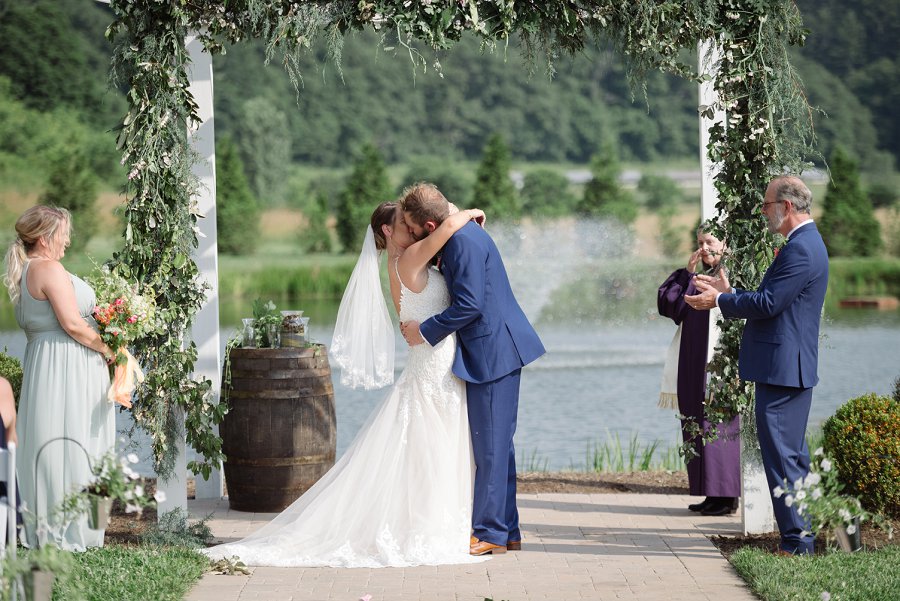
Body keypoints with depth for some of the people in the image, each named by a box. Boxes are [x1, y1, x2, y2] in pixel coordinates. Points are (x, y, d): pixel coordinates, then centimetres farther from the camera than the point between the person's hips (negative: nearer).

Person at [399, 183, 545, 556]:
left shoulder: (464, 242, -20)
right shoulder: (458, 236, 12)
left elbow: (469, 305, -23)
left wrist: (425, 331, -13)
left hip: (493, 354, -11)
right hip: (495, 351, 11)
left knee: (490, 445, -6)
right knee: (496, 444, 14)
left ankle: (490, 534, -1)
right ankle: (506, 531, 19)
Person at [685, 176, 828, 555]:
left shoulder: (800, 249, -17)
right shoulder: (805, 243, 17)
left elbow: (768, 303, -21)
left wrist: (719, 301, -9)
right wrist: (729, 293, 16)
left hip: (781, 368, -11)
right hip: (790, 368, 11)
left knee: (781, 456, -7)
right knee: (793, 454, 15)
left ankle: (796, 539, -5)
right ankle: (802, 533, 22)